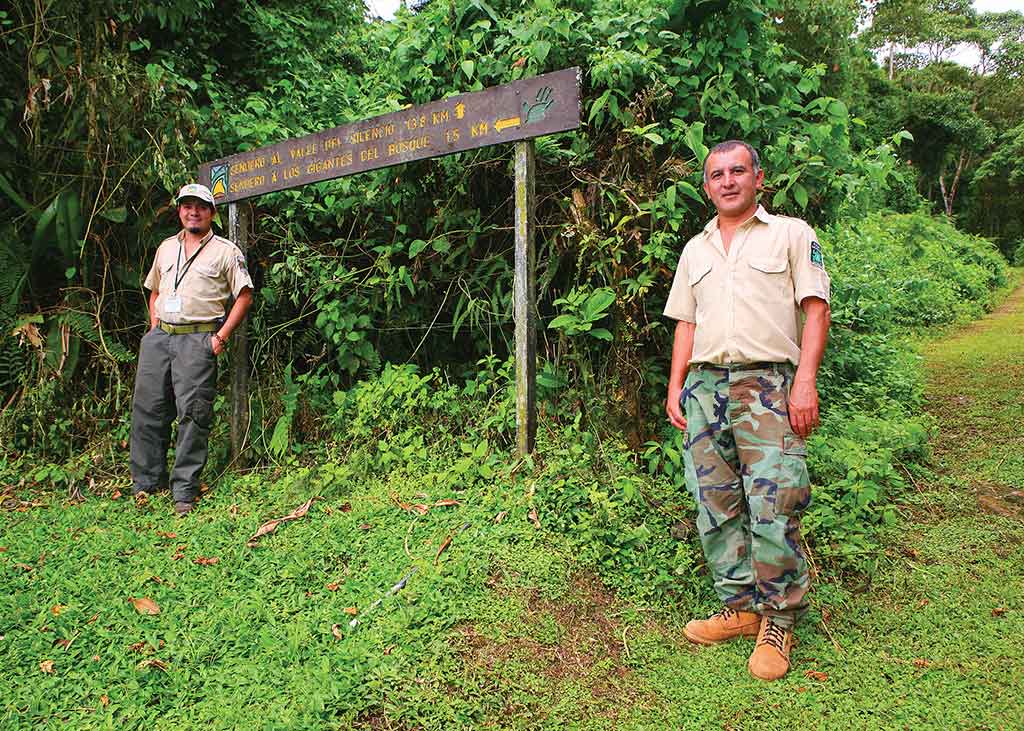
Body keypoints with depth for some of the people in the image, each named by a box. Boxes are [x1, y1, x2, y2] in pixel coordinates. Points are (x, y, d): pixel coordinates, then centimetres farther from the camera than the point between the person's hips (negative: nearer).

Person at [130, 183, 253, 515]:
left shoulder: (226, 251, 4)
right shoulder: (166, 247, 20)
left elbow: (245, 295, 0)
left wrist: (221, 336, -7)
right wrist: (154, 326, 13)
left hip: (197, 339, -5)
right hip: (159, 337, 5)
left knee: (193, 414, -6)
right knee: (146, 410, 5)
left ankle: (184, 492, 2)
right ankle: (145, 484, 18)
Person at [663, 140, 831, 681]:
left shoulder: (792, 234, 9)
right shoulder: (695, 249, 21)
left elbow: (815, 310, 0)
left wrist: (805, 380, -11)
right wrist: (675, 386, 10)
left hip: (768, 381, -4)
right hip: (704, 385, 5)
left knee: (773, 506, -9)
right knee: (716, 508, 5)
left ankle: (778, 621, 5)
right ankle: (740, 608, 18)